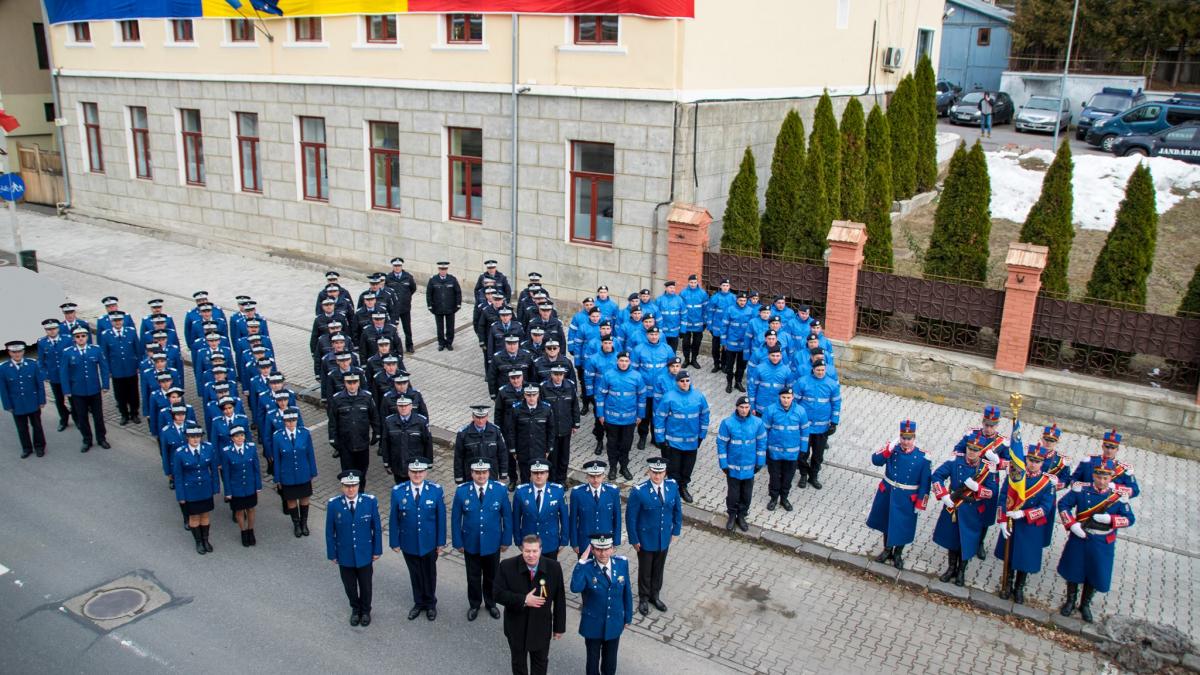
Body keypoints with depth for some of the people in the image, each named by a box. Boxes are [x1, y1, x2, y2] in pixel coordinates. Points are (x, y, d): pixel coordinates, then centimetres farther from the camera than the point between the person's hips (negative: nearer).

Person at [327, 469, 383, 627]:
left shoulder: (370, 501, -17)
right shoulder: (333, 505, -16)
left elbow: (377, 528, -6)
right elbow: (330, 531, -6)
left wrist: (377, 550, -2)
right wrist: (332, 554, -1)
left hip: (365, 554, 0)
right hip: (345, 555, 0)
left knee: (365, 585, 18)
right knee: (349, 586, 19)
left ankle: (365, 610, 45)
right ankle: (355, 609, 47)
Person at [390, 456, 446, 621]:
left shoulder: (436, 490, -15)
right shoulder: (398, 491, -13)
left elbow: (441, 517, -8)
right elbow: (394, 519, -5)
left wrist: (441, 541, -4)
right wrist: (394, 542, -2)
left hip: (429, 543, 0)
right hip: (408, 543, 1)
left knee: (429, 574, 19)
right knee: (415, 574, 19)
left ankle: (430, 603, 41)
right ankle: (419, 602, 41)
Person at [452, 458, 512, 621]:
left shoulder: (500, 489, -14)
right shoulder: (462, 491, -14)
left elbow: (507, 516, -5)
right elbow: (456, 518, -6)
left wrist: (506, 540, -3)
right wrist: (458, 542, -4)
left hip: (492, 544, 0)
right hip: (471, 544, 0)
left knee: (491, 576, 19)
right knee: (473, 577, 18)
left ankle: (491, 604, 42)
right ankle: (474, 605, 41)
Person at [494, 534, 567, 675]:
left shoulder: (554, 567, -16)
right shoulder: (507, 566, -19)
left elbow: (559, 599, -8)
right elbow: (498, 594, -17)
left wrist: (559, 627, -3)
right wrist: (523, 600, -27)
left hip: (542, 627, 1)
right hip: (516, 627, 0)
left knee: (541, 662, 20)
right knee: (519, 662, 22)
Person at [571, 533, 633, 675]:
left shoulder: (622, 563, -11)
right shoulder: (586, 567, -22)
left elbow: (627, 592, 0)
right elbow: (575, 588, -40)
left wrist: (628, 617, 6)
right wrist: (582, 562, -39)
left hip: (615, 623, 3)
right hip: (593, 624, -3)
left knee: (610, 659, 22)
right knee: (593, 658, 19)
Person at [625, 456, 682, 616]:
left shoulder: (672, 486, -12)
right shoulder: (639, 492, -25)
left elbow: (677, 509, 3)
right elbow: (630, 517, -16)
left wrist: (676, 530, 5)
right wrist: (634, 540, -12)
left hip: (664, 538, 4)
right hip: (646, 540, -4)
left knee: (658, 569, 22)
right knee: (645, 570, 17)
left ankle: (655, 595, 45)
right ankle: (644, 599, 39)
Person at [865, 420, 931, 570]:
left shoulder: (922, 457, -15)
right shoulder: (892, 449, -9)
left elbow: (925, 483, -9)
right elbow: (876, 461, -20)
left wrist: (920, 504, -8)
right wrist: (889, 448, -30)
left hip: (906, 499, -2)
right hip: (887, 494, 2)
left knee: (902, 527, 11)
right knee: (887, 523, 19)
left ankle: (898, 554, 35)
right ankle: (887, 550, 41)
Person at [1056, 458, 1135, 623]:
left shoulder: (1118, 498, -8)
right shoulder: (1081, 491, -9)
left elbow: (1129, 519, -6)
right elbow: (1063, 504, -5)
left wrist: (1109, 519, -23)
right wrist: (1072, 524, -17)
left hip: (1102, 545, 0)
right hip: (1079, 539, 0)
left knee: (1095, 575, 13)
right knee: (1073, 571, 14)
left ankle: (1085, 605, 35)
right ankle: (1070, 602, 35)